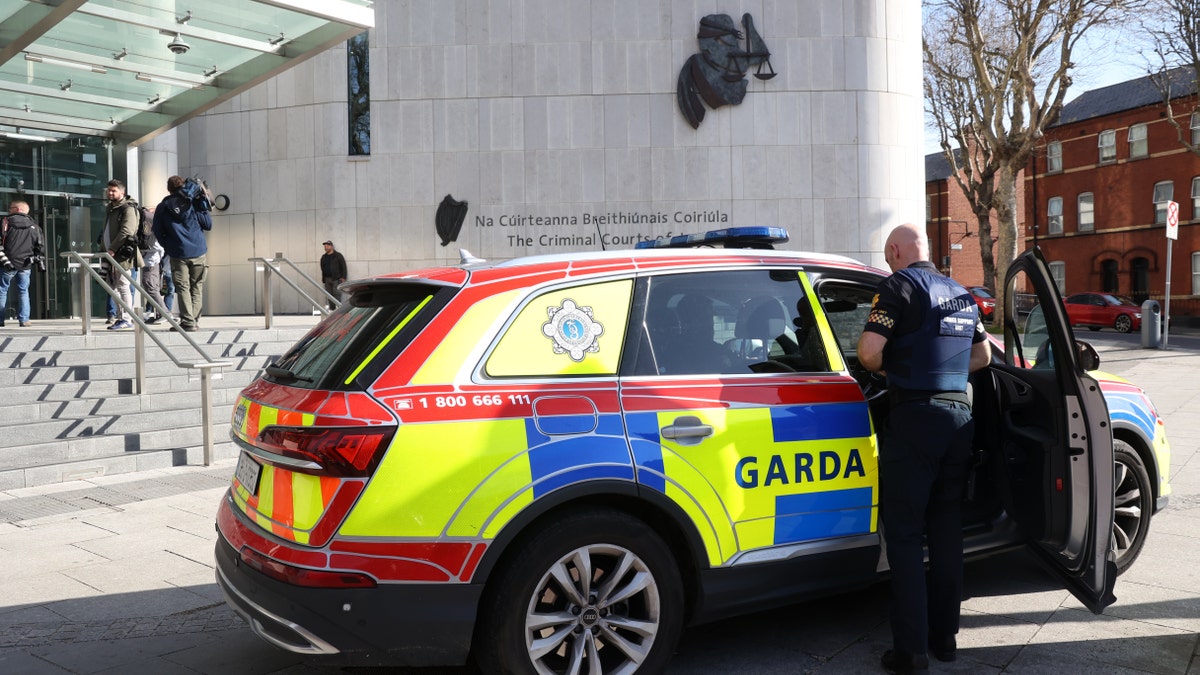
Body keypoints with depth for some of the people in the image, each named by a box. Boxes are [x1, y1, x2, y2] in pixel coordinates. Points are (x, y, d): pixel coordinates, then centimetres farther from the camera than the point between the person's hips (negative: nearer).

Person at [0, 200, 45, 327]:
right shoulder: (33, 226, 6)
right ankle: (24, 320, 4)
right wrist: (41, 262, 11)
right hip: (26, 265, 3)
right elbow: (41, 246, 6)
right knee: (23, 291, 10)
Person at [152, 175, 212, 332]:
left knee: (183, 288, 1)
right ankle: (194, 320, 2)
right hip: (199, 252, 0)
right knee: (196, 288, 6)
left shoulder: (162, 207, 5)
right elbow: (208, 225, 0)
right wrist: (204, 204, 8)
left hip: (178, 254, 0)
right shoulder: (193, 203, 1)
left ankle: (188, 322, -9)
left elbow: (157, 231, 7)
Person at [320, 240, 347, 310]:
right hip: (327, 279, 6)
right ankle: (332, 309, 10)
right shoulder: (323, 257, 17)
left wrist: (343, 277, -11)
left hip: (336, 278, -6)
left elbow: (343, 266, -3)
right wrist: (323, 278, 14)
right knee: (329, 295, 5)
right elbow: (322, 269, 21)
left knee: (337, 293, -12)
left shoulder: (338, 255, 0)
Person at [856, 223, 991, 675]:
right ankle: (944, 635, 22)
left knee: (904, 534, -1)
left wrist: (887, 369, 3)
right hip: (960, 415, 7)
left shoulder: (901, 285, -7)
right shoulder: (960, 293, 17)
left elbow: (868, 352, -17)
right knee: (947, 529, 14)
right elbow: (983, 355, 26)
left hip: (916, 416, -7)